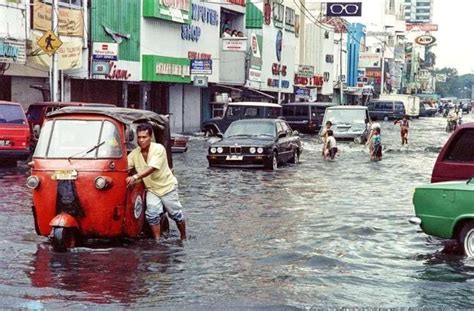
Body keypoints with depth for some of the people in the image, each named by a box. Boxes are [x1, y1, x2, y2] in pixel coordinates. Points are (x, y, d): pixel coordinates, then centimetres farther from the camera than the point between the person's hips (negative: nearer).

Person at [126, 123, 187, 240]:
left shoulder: (158, 149, -23)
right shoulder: (135, 153, -5)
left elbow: (151, 169, -34)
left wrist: (135, 177, -47)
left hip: (167, 186, -4)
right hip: (151, 189, 4)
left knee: (176, 214, 8)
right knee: (152, 214, -14)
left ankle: (183, 238, 29)